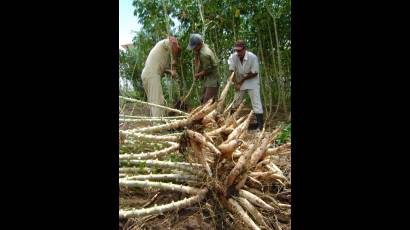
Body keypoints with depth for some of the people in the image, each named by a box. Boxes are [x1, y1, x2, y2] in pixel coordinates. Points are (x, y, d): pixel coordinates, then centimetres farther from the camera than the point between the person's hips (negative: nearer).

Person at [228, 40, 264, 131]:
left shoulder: (253, 57, -22)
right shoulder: (233, 57, -15)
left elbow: (254, 73, -17)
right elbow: (232, 71, -14)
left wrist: (242, 80, -14)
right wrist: (236, 83, -21)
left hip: (252, 82, -3)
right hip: (239, 82, 3)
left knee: (256, 103, -8)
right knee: (235, 102, 11)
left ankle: (260, 125, -5)